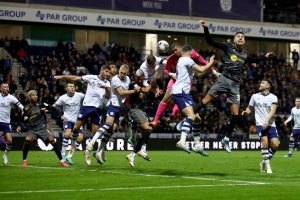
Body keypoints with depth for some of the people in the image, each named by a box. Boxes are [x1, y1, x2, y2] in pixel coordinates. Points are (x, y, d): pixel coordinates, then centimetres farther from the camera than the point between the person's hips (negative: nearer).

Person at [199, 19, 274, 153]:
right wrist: (205, 28, -12)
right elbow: (210, 42, -2)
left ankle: (226, 139, 15)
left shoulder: (244, 54, 17)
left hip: (235, 85, 4)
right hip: (224, 79, -4)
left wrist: (265, 57, 42)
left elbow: (252, 60, 41)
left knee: (235, 115, 2)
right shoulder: (228, 48, 4)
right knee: (205, 102, -19)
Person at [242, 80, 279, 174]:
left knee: (275, 145, -10)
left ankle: (264, 162, 13)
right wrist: (246, 112, -8)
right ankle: (267, 165, -13)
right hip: (260, 124, -1)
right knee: (265, 141, -22)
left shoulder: (273, 97, 1)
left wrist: (267, 120, -28)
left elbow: (272, 111, -12)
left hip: (270, 124, 1)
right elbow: (249, 108, 16)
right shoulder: (255, 96, 8)